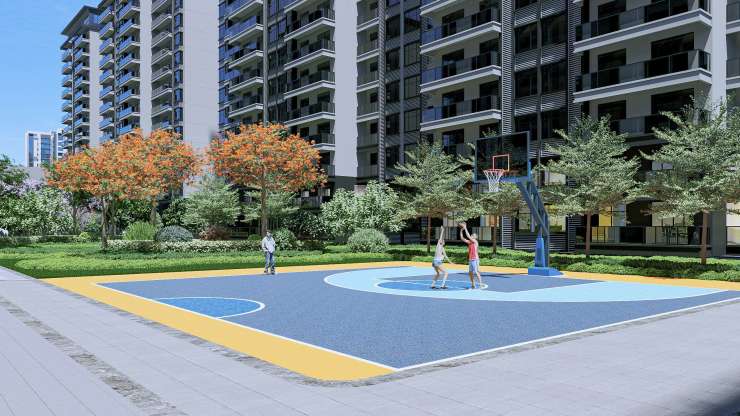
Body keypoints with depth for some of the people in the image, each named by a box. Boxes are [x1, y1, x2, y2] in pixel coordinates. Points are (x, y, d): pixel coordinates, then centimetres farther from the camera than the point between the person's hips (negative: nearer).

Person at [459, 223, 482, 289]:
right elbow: (462, 238, 13)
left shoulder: (475, 241, -7)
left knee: (477, 272, -9)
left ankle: (480, 284, -7)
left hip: (475, 259, -8)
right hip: (470, 259, 8)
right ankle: (473, 285, 18)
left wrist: (465, 228, -14)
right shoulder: (469, 242, 14)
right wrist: (461, 230, 6)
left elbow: (468, 236, -19)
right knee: (470, 273, 11)